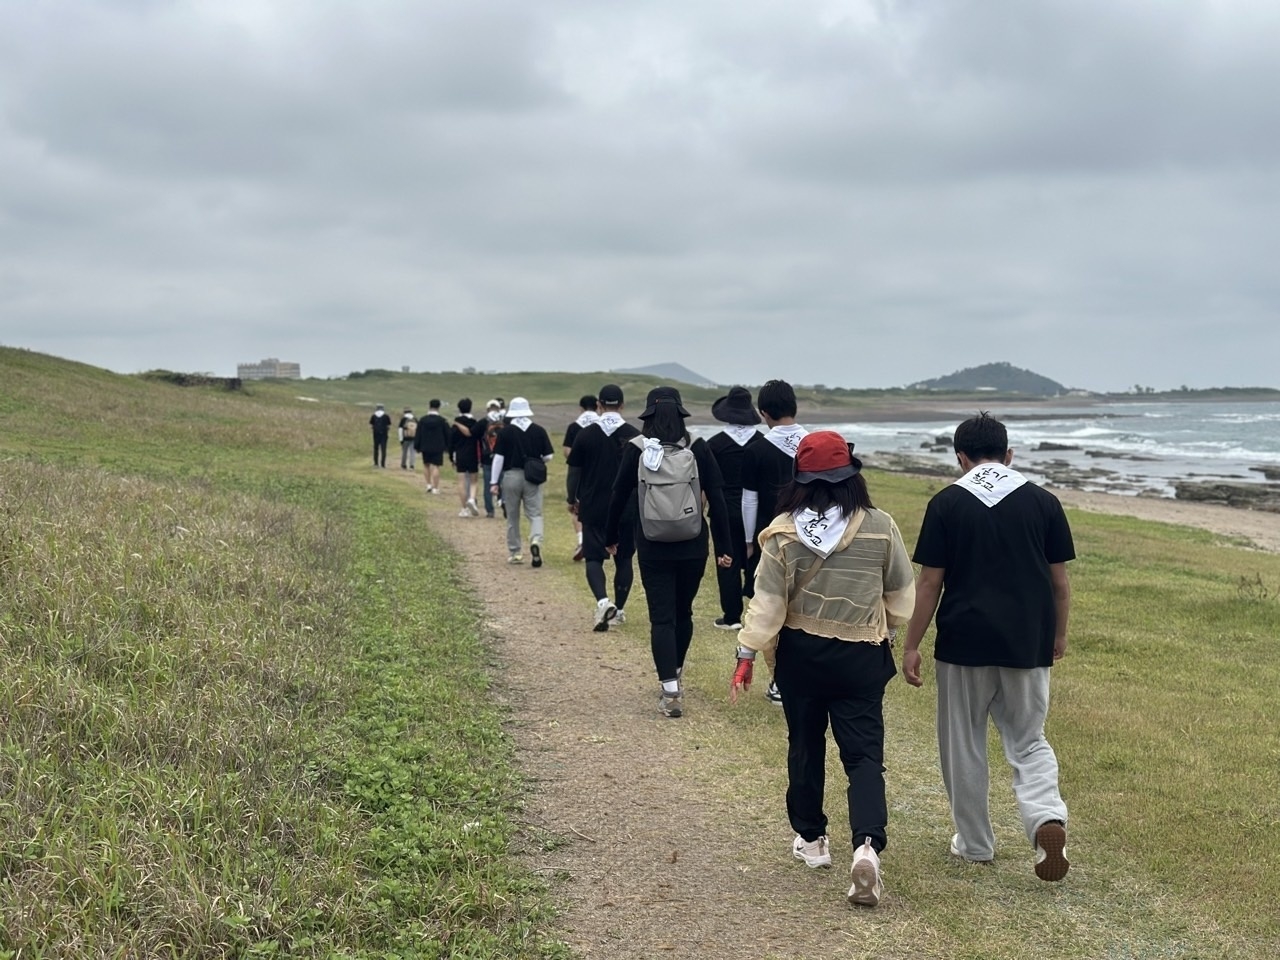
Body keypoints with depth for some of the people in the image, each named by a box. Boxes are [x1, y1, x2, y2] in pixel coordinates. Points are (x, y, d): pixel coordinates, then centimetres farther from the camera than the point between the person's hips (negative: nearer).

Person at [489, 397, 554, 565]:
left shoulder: (505, 432, -6)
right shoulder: (539, 431, -1)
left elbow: (498, 458, -7)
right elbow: (548, 457, 1)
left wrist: (495, 482, -2)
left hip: (510, 477, 0)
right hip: (532, 478, 1)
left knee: (512, 517, 12)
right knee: (535, 514, 4)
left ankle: (514, 553, 19)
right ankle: (536, 541, -24)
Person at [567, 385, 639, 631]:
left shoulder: (585, 435, -3)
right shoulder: (634, 435, -2)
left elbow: (574, 472, 2)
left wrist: (572, 500, 17)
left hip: (593, 508, -1)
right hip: (627, 509, 1)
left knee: (594, 558, 2)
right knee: (624, 559, 13)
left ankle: (603, 601, -21)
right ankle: (619, 609, 17)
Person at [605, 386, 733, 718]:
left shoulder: (635, 450, -6)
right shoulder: (698, 448, -5)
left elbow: (619, 496, 1)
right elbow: (716, 499, -6)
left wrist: (611, 537, 16)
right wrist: (723, 546, 0)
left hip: (652, 548, -1)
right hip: (693, 547, 1)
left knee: (661, 618, 2)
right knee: (683, 612, 19)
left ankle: (670, 691, -8)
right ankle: (675, 673, 38)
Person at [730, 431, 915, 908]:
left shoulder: (783, 532, -10)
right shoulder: (880, 528, -8)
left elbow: (767, 601, -10)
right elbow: (902, 596, 3)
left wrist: (747, 655, -2)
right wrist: (886, 632, 22)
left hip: (801, 653, 1)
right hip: (861, 657, -1)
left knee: (805, 746, 18)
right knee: (864, 753, 1)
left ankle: (811, 839, 30)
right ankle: (868, 846, -18)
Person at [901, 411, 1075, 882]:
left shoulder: (947, 503, -5)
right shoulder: (1043, 502, 1)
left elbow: (930, 583, -5)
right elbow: (1060, 581, 5)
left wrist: (911, 645, 3)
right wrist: (1059, 635, 20)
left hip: (964, 642, -2)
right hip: (1028, 645, 2)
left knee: (963, 746, 13)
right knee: (1028, 742, 14)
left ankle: (975, 843, 23)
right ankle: (1047, 819, -11)